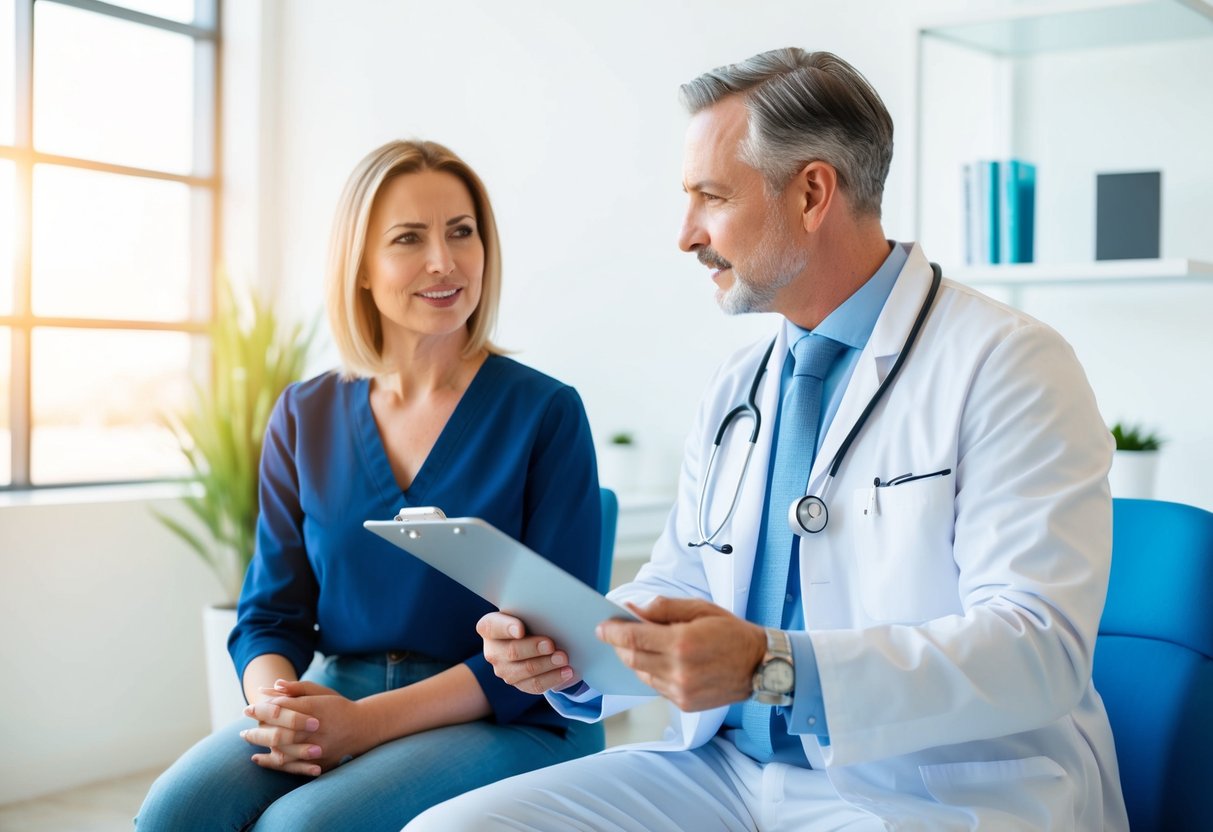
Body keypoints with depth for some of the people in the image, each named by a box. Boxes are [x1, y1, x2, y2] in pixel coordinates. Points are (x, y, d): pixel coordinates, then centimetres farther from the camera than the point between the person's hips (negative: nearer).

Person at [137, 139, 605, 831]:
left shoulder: (547, 413, -3)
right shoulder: (305, 417, 10)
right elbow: (271, 615, 10)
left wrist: (369, 721, -19)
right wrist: (277, 705, -15)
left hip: (507, 722, -3)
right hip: (335, 699, 4)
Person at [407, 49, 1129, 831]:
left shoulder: (1011, 366, -10)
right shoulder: (735, 389, 14)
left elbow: (1042, 649, -20)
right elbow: (671, 591, 17)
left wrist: (773, 666, -30)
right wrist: (571, 651, -6)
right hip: (730, 765, 7)